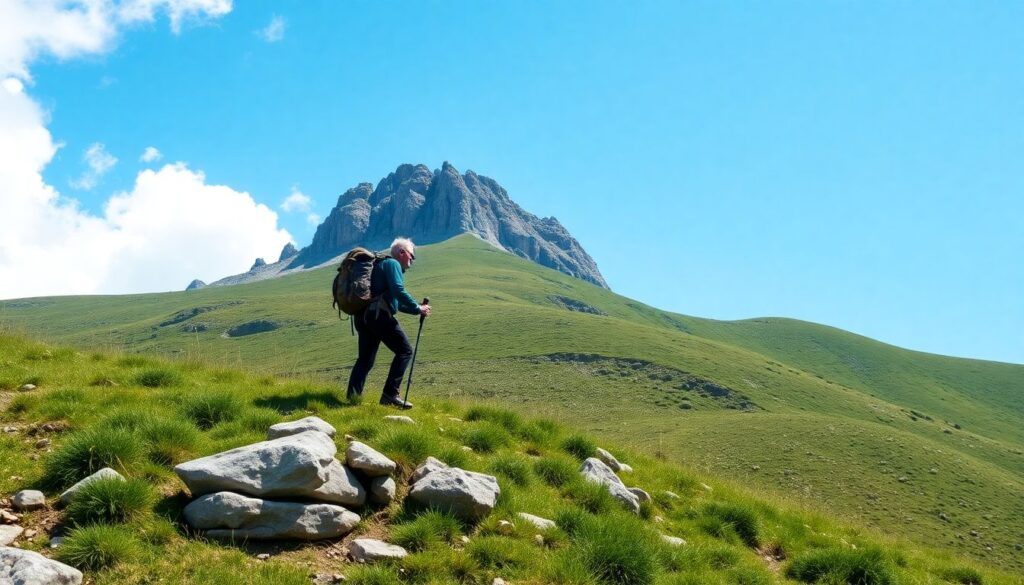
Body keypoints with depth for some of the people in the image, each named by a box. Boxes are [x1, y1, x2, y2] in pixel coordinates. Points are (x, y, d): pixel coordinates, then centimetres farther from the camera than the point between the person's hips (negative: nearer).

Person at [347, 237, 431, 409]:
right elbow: (398, 291, -16)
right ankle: (390, 395, -9)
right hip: (378, 315, -10)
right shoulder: (392, 264, 0)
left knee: (365, 359, 13)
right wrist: (418, 308, -7)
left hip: (362, 316, 10)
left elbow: (393, 301, 32)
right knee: (405, 350, -3)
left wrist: (415, 309, 24)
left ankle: (352, 398, 8)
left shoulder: (382, 264, 30)